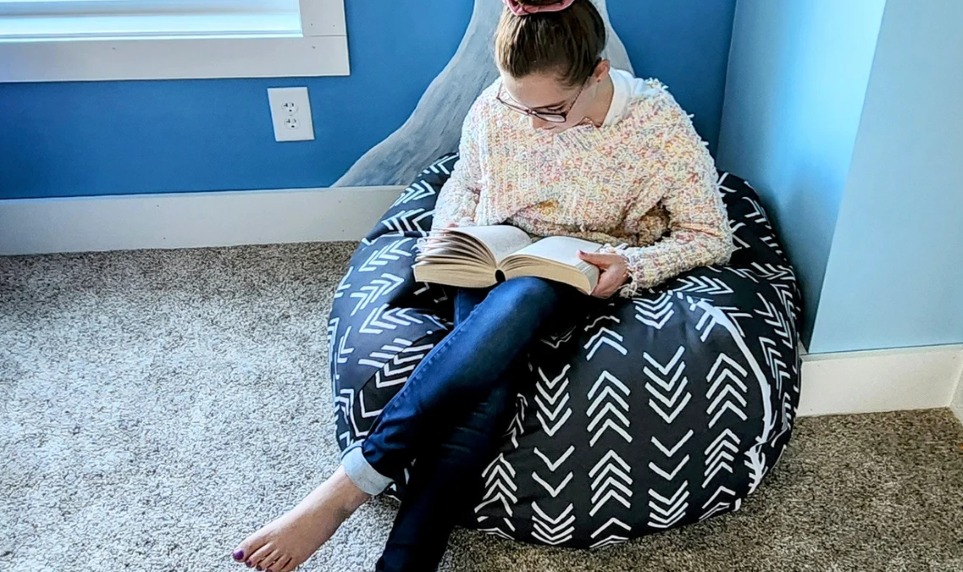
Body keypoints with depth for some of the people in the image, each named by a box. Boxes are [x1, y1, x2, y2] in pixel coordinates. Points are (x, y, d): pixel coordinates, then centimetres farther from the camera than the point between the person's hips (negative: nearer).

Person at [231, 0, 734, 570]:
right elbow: (464, 186, 14)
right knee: (489, 383, -35)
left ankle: (353, 482, -35)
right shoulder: (496, 107, -6)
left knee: (519, 299, -40)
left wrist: (632, 266, -23)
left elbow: (711, 238, -5)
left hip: (590, 281, -2)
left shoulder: (661, 127, -13)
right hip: (496, 267, 2)